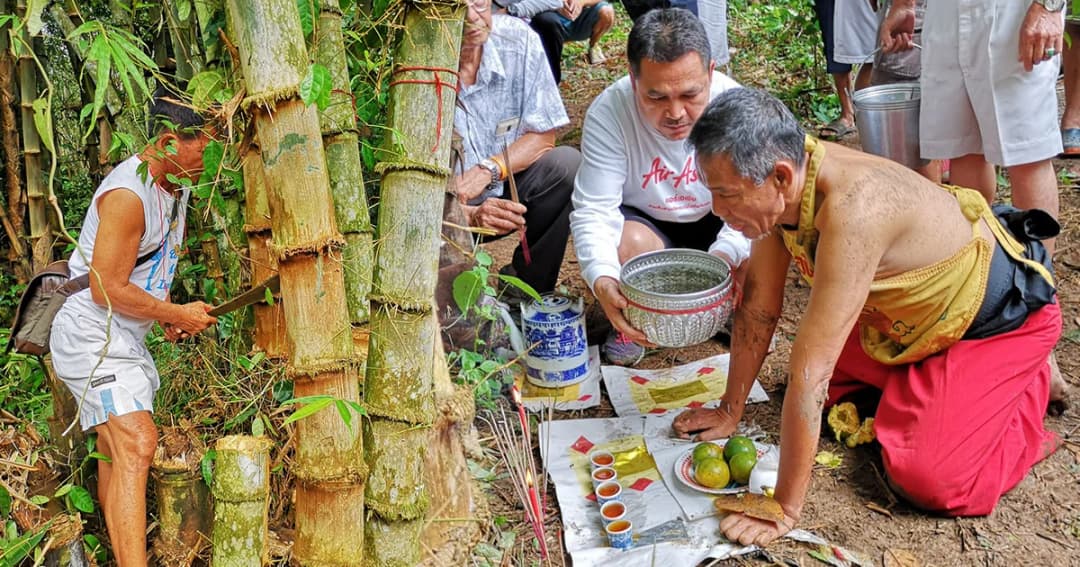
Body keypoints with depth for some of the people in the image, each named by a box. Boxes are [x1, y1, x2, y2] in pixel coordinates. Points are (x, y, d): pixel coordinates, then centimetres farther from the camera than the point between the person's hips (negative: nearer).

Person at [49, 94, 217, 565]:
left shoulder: (174, 186, 9)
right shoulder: (129, 194, -23)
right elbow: (107, 290, -23)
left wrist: (169, 315, 6)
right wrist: (177, 314, -13)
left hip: (123, 339, 10)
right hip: (91, 336, -10)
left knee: (116, 450, 17)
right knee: (136, 443, -22)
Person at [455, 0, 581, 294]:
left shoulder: (519, 39, -13)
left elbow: (542, 136, -6)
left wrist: (488, 170, -25)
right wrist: (471, 215, -39)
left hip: (506, 189, 3)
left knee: (567, 164, -22)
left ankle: (526, 286, -8)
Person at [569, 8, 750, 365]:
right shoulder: (608, 113, -27)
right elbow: (594, 211, -30)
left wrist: (724, 255, -48)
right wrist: (603, 280, -50)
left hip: (714, 225, 2)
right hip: (644, 223, -2)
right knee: (631, 243, -34)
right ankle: (629, 326, 0)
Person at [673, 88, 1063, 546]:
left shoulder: (852, 208, -41)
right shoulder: (780, 182, -16)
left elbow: (810, 373, -38)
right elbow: (758, 307, -5)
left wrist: (785, 508, -32)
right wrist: (729, 413, 3)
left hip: (1004, 314, -7)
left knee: (926, 481, -17)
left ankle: (1030, 385, 7)